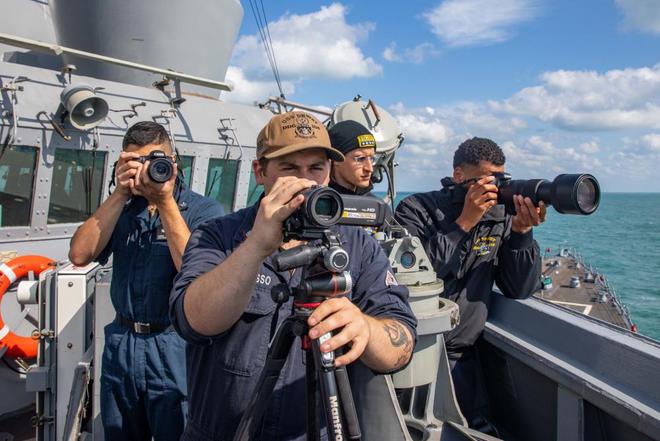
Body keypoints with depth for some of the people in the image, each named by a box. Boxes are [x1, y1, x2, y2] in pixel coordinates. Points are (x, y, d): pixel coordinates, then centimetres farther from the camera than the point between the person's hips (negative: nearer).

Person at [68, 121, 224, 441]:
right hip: (121, 343, 5)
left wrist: (165, 201, -21)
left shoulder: (204, 211, -7)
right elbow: (80, 255, -7)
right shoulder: (123, 207, 6)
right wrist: (120, 194, -11)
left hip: (175, 348, -4)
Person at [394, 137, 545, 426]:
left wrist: (522, 231, -14)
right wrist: (463, 224, -23)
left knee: (469, 424, 14)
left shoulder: (499, 220, 3)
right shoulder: (417, 209, -10)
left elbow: (520, 290, 0)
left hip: (459, 357, 5)